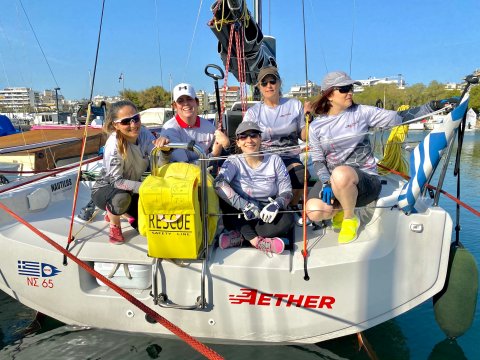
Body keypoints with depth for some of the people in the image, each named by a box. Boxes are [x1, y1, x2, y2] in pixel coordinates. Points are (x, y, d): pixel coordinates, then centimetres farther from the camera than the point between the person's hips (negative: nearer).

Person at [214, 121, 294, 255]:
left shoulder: (274, 160, 0)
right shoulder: (234, 161, -4)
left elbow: (286, 191, -1)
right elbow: (219, 183, -24)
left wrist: (276, 204, -25)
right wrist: (245, 206, -35)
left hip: (267, 217, 1)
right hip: (239, 218, -1)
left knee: (287, 219, -29)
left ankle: (240, 236, -21)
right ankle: (256, 241, -28)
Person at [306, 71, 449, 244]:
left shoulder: (362, 112, 3)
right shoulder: (316, 126, 5)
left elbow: (398, 117, -2)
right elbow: (318, 161, 3)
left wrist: (432, 106, -12)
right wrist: (326, 182, -13)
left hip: (365, 178, -1)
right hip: (330, 179, 2)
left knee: (341, 174, -38)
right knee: (314, 212, -28)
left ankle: (350, 219, -8)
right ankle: (339, 208, 11)